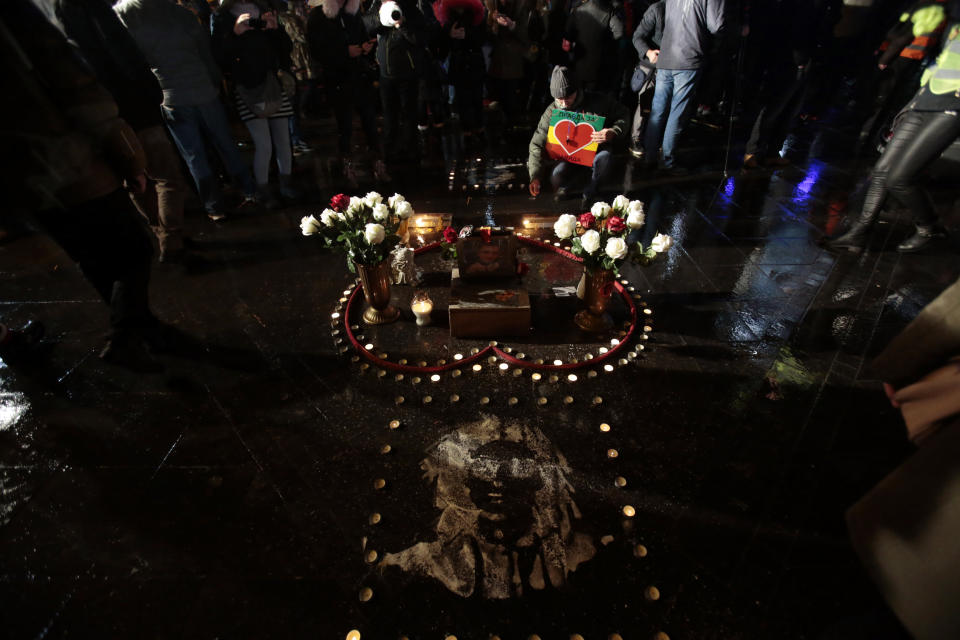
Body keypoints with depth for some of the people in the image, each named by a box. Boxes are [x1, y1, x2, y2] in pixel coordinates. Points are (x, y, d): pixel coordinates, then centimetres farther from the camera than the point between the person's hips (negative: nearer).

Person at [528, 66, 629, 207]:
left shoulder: (599, 101, -9)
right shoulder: (552, 112, -5)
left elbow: (623, 116, 2)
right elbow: (537, 144, -7)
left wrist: (613, 133, -23)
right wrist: (535, 177, -21)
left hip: (597, 153, 0)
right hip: (570, 157, 1)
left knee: (605, 158, -36)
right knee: (557, 178, -31)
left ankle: (590, 191, -5)